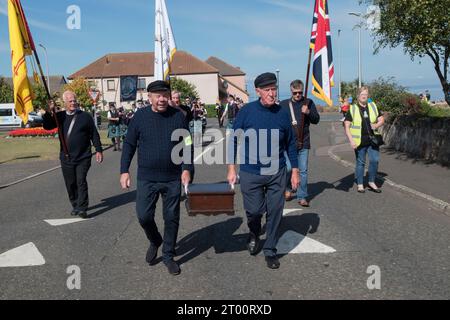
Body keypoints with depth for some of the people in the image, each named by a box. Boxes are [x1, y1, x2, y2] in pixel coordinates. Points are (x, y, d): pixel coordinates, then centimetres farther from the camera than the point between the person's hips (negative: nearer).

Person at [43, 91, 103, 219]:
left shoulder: (85, 116, 1)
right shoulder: (60, 116, 8)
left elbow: (94, 134, 3)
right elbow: (47, 127, -2)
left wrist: (99, 150, -1)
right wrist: (48, 112, -16)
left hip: (83, 158, -3)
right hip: (66, 158, 3)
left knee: (81, 182, -8)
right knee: (70, 184, 10)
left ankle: (82, 208, -4)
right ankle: (75, 206, 24)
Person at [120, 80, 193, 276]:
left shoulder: (178, 117, -2)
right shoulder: (140, 116, -2)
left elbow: (187, 145, 4)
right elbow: (129, 145, 3)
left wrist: (186, 168, -7)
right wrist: (124, 171, -2)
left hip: (173, 179, 0)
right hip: (146, 179, 0)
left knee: (172, 218, 7)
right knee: (144, 216, 0)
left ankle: (168, 256, 25)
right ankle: (155, 242, 32)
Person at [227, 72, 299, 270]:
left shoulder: (282, 113, -1)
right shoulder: (247, 111, -7)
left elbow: (290, 143, 8)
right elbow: (234, 140, -1)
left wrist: (295, 171, 8)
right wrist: (231, 169, -3)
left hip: (277, 174, 2)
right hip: (251, 174, -1)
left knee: (275, 213, 5)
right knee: (254, 211, 7)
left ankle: (270, 250, 24)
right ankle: (254, 235, 41)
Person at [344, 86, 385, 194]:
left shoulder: (373, 107, 10)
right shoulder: (352, 109, -1)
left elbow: (382, 120, 13)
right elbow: (347, 126, -4)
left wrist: (377, 125, -10)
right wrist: (351, 140, -13)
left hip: (373, 140, 3)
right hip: (360, 141, -3)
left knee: (375, 160, 0)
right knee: (360, 162, 5)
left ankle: (371, 182, 17)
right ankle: (360, 185, 17)